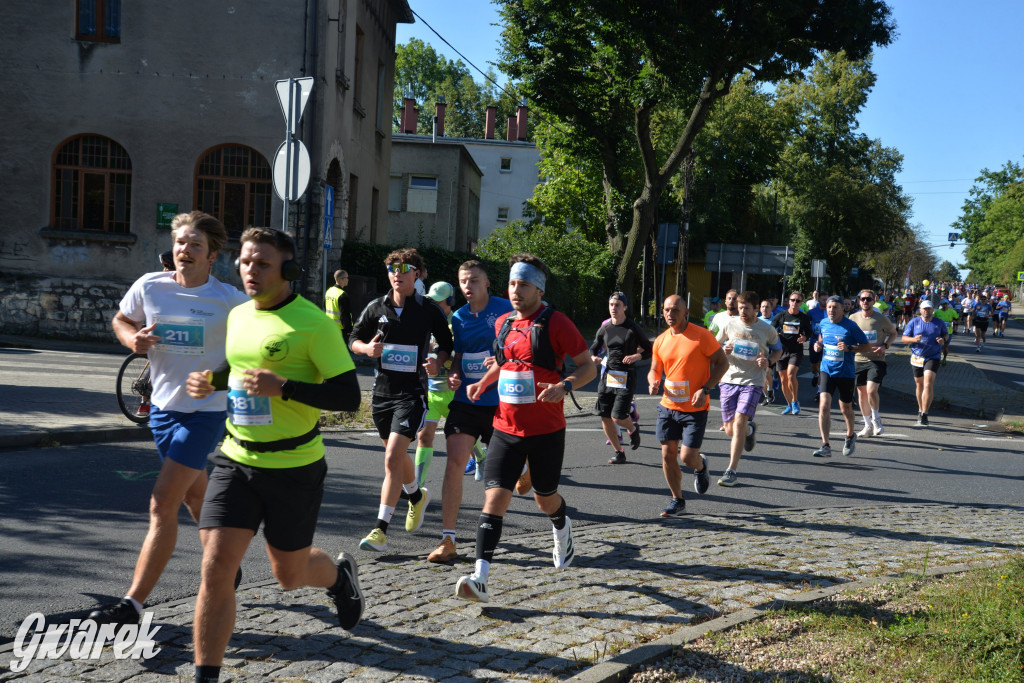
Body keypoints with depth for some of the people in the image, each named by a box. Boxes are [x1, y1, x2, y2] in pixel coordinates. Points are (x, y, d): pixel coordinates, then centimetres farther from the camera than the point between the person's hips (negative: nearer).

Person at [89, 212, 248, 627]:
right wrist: (132, 338, -7)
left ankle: (133, 603, -4)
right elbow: (121, 319, 15)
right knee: (196, 499, 20)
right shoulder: (149, 287, -2)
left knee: (162, 506, -10)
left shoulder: (229, 301, -12)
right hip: (162, 407, 5)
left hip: (205, 413, -5)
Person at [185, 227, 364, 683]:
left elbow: (349, 396, -17)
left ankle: (339, 573, 48)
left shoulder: (312, 322, -14)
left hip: (294, 468, -4)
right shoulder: (237, 315, 6)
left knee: (289, 575, 13)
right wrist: (211, 381, 4)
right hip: (236, 461, 5)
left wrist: (283, 388, -27)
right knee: (215, 568, -6)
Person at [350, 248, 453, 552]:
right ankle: (417, 496, 49)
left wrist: (437, 362, -13)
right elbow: (354, 339, 13)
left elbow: (446, 344, 7)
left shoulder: (429, 309, -3)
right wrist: (367, 348, -9)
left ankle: (381, 529, -12)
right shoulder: (376, 307, 4)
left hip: (412, 392, -5)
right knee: (396, 454, 20)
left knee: (393, 457, -16)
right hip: (382, 390, 5)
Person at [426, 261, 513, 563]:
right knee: (454, 464, -9)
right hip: (466, 400, 3)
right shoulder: (458, 318, 9)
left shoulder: (505, 309, -5)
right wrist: (453, 374, -1)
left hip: (499, 401, -3)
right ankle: (447, 540, -6)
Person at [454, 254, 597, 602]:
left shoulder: (554, 322, -10)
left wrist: (564, 386, -25)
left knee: (545, 498, 14)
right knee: (494, 496, -9)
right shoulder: (503, 323, 8)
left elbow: (588, 366, -7)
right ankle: (480, 578, -13)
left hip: (546, 430, -4)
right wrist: (483, 382, 9)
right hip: (506, 428, 4)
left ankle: (562, 529, 50)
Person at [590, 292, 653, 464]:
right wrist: (594, 358, -6)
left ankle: (633, 429, 23)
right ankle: (619, 453, 19)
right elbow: (593, 348, 17)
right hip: (608, 376, 5)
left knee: (618, 417, -12)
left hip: (626, 377, -5)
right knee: (605, 418, 3)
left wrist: (636, 356, -16)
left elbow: (649, 350, 3)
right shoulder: (604, 328, 8)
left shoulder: (634, 328, -3)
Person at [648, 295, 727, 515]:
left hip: (695, 408, -5)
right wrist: (653, 382, -8)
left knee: (687, 457, -6)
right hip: (668, 406, 5)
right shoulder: (661, 341, 5)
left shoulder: (701, 336, -11)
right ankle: (677, 501, 20)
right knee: (668, 454, 4)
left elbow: (723, 363, -8)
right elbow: (655, 370, 16)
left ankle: (701, 467, 31)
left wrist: (704, 389, -18)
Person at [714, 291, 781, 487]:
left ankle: (732, 471, -10)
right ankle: (750, 429, 43)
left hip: (753, 382, -3)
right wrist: (724, 351, -9)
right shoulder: (729, 324, 4)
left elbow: (778, 350, 15)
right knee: (730, 430, 4)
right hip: (729, 380, 3)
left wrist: (768, 361, -7)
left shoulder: (767, 330, 1)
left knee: (739, 422, -18)